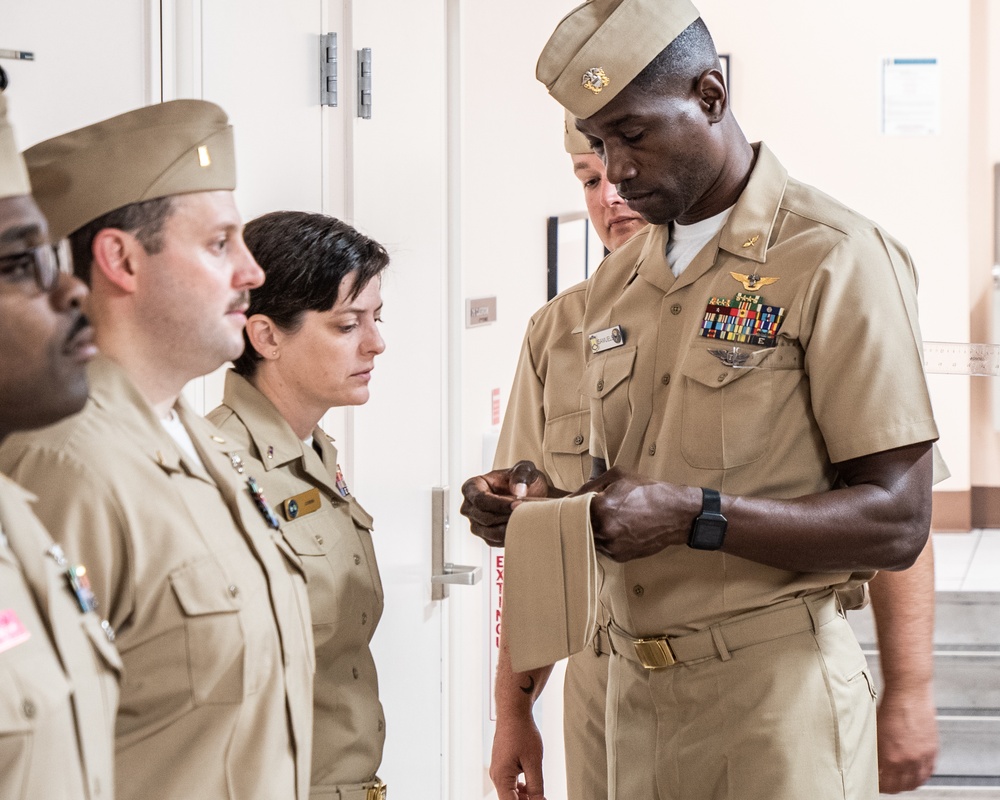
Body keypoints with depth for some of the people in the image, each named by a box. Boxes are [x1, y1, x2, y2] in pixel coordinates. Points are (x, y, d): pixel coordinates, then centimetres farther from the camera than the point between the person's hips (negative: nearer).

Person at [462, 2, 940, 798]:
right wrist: (538, 501, -1)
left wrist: (694, 517, -22)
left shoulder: (836, 258, -9)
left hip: (774, 694, -6)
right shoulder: (616, 282, 13)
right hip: (636, 692, 6)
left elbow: (896, 523, -14)